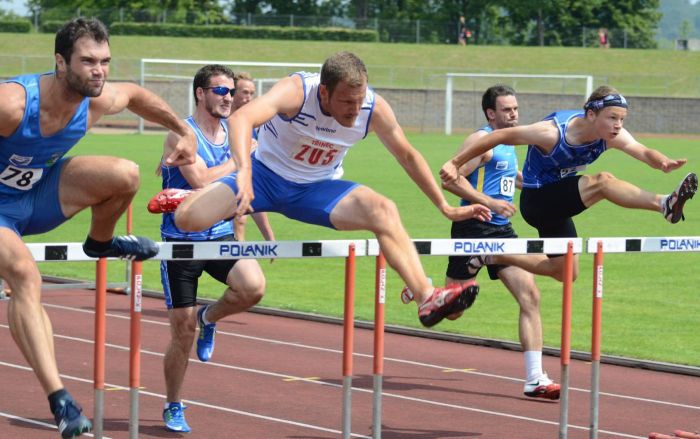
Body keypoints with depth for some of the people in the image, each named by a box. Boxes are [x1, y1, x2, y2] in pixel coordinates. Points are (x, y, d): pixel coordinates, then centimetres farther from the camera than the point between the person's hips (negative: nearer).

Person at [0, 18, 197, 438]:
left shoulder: (99, 102, -14)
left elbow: (137, 94, 10)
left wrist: (184, 131, 10)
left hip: (41, 191, 5)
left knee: (126, 174, -18)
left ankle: (101, 242, 16)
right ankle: (60, 401, -37)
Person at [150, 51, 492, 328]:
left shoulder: (374, 109, -18)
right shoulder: (296, 92, -31)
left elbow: (408, 156, 0)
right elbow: (241, 118, -48)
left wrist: (446, 207, 4)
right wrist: (244, 172, -65)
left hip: (317, 189, 2)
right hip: (266, 175, -2)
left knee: (383, 212, -26)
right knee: (187, 218, -19)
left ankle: (427, 298, -30)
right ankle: (181, 199, 21)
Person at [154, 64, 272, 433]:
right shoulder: (182, 133, -11)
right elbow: (201, 180, -24)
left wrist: (268, 234, 13)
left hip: (221, 236, 4)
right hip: (182, 240, -4)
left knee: (253, 287, -25)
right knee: (183, 331, 0)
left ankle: (210, 318, 8)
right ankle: (173, 408, 20)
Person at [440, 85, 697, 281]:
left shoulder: (613, 135, -14)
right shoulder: (552, 133, -29)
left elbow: (643, 152, -27)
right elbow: (500, 136, -23)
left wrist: (663, 163, -52)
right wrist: (455, 163, -21)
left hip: (558, 205, 8)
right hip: (536, 201, -8)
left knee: (565, 272, 18)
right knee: (602, 182, -29)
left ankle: (495, 257, 27)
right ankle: (665, 205, -44)